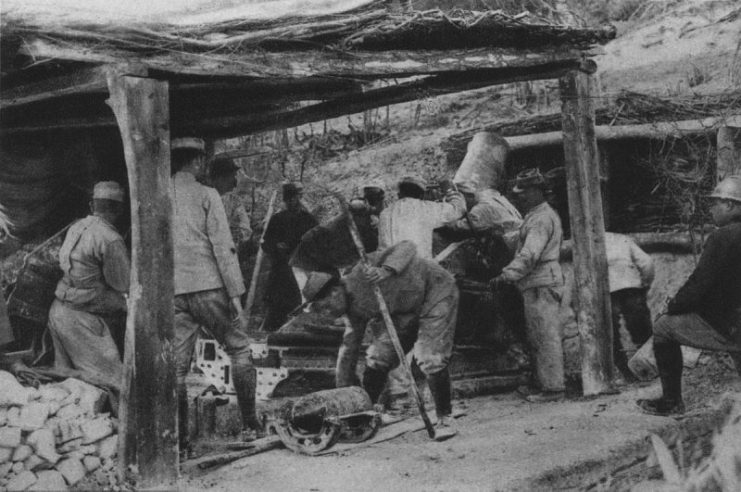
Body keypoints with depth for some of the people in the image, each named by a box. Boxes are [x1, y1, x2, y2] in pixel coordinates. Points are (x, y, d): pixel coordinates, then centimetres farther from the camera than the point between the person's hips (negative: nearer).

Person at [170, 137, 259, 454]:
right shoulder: (206, 195, -2)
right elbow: (222, 247, -8)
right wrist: (235, 294, -7)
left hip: (172, 293, 4)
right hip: (208, 286, -3)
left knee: (176, 366, 5)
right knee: (239, 350, 11)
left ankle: (178, 441, 5)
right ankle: (249, 425, 12)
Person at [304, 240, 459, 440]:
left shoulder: (362, 272, -29)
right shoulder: (354, 308, -5)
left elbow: (407, 247, -34)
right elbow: (350, 345, 3)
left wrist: (386, 270, -52)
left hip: (436, 292, -7)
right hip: (404, 310, 7)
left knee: (430, 360, -17)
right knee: (377, 358, -2)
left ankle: (444, 419, 1)